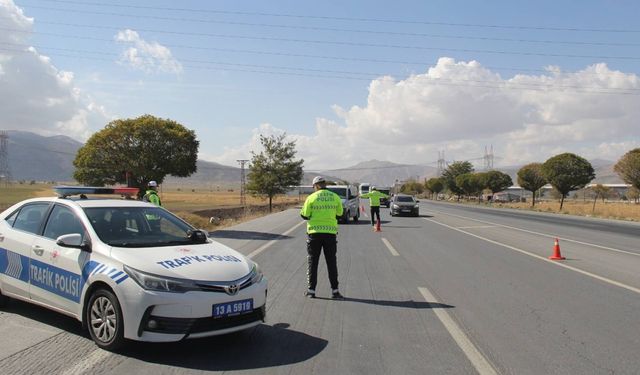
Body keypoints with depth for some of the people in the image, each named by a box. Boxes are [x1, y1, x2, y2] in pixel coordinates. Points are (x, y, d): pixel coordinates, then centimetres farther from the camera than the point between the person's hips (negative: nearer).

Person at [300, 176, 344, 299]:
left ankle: (311, 290, 10)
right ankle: (335, 290, 5)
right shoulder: (335, 197, 1)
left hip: (314, 233, -1)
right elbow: (339, 214, 10)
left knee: (312, 262, 9)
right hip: (330, 232, 1)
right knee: (331, 262, 7)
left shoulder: (311, 198, -5)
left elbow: (304, 215, -3)